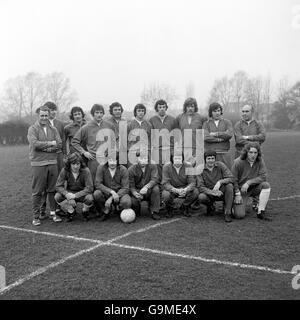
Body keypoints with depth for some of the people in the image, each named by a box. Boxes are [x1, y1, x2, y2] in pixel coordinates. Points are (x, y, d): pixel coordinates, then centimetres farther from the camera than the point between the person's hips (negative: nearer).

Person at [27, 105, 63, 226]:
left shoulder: (53, 129, 13)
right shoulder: (33, 129, 1)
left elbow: (59, 145, 2)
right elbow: (35, 144, -14)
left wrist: (46, 148, -11)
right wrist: (50, 143, -8)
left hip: (52, 163, 4)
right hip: (38, 163, -3)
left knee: (52, 189, 8)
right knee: (37, 191, 0)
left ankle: (53, 212, 19)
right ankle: (36, 216, 9)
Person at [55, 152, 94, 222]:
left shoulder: (85, 171, -22)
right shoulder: (65, 170, -17)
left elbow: (90, 188, -26)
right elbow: (58, 186, -15)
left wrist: (75, 195, -35)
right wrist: (66, 194, -36)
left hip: (82, 193, -2)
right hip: (69, 192, 2)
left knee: (89, 198, -34)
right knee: (57, 196, -26)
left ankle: (85, 211, 3)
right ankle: (70, 211, 4)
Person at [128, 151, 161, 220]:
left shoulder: (153, 167, -6)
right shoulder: (131, 169, -7)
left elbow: (155, 179, -22)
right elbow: (131, 186, -9)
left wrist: (146, 187, -42)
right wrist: (135, 193, -33)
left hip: (149, 192, 0)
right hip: (137, 191, 0)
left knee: (156, 188, -32)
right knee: (133, 201, -32)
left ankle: (155, 212, -16)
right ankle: (136, 211, 9)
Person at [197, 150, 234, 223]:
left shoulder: (220, 165, -8)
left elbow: (231, 178, -17)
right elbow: (200, 187, -17)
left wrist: (220, 182, -35)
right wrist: (212, 192, -32)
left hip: (222, 192, 0)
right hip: (209, 193, 0)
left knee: (229, 186, -30)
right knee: (201, 197, -32)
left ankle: (227, 213, -20)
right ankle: (210, 206, 6)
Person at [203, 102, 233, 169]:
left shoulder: (227, 122, 13)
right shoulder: (206, 124, 10)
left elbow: (230, 134, -6)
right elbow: (206, 137, -7)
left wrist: (216, 134, -5)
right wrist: (221, 139, -7)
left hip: (224, 154, 1)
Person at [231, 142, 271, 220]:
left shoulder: (260, 161, -8)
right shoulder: (238, 162, -16)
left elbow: (263, 177, -13)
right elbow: (233, 180, -11)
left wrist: (248, 182, -23)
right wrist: (237, 194, -15)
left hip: (254, 187, 4)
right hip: (240, 189, -3)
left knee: (266, 185, -27)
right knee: (240, 215, -18)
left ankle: (260, 212, -14)